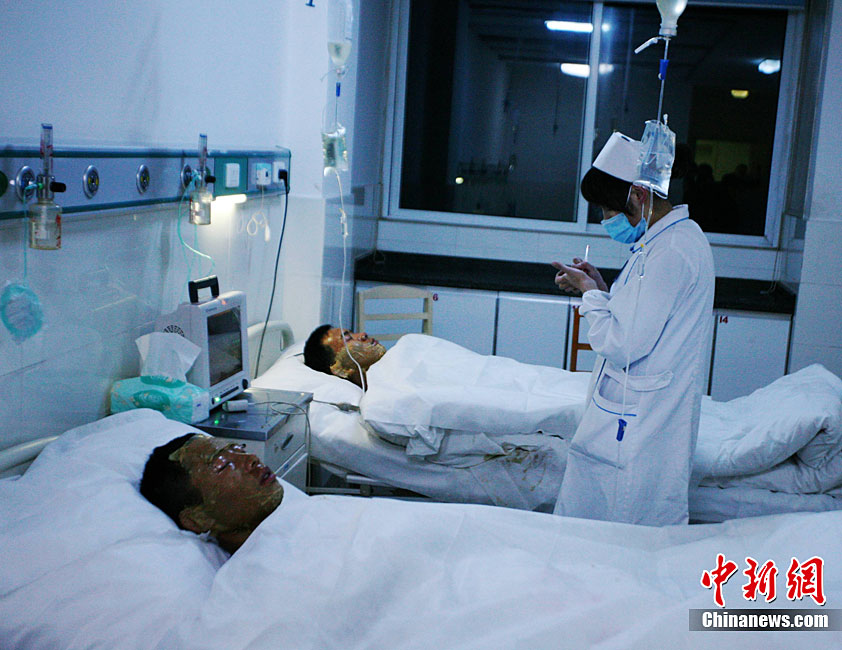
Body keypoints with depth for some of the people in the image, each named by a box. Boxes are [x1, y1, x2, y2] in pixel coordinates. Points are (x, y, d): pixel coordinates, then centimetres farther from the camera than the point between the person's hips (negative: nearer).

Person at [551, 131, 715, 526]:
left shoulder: (671, 253, -20)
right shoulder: (679, 237, 12)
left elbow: (622, 345, -23)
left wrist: (590, 293, -8)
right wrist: (599, 288, 7)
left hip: (634, 430, -10)